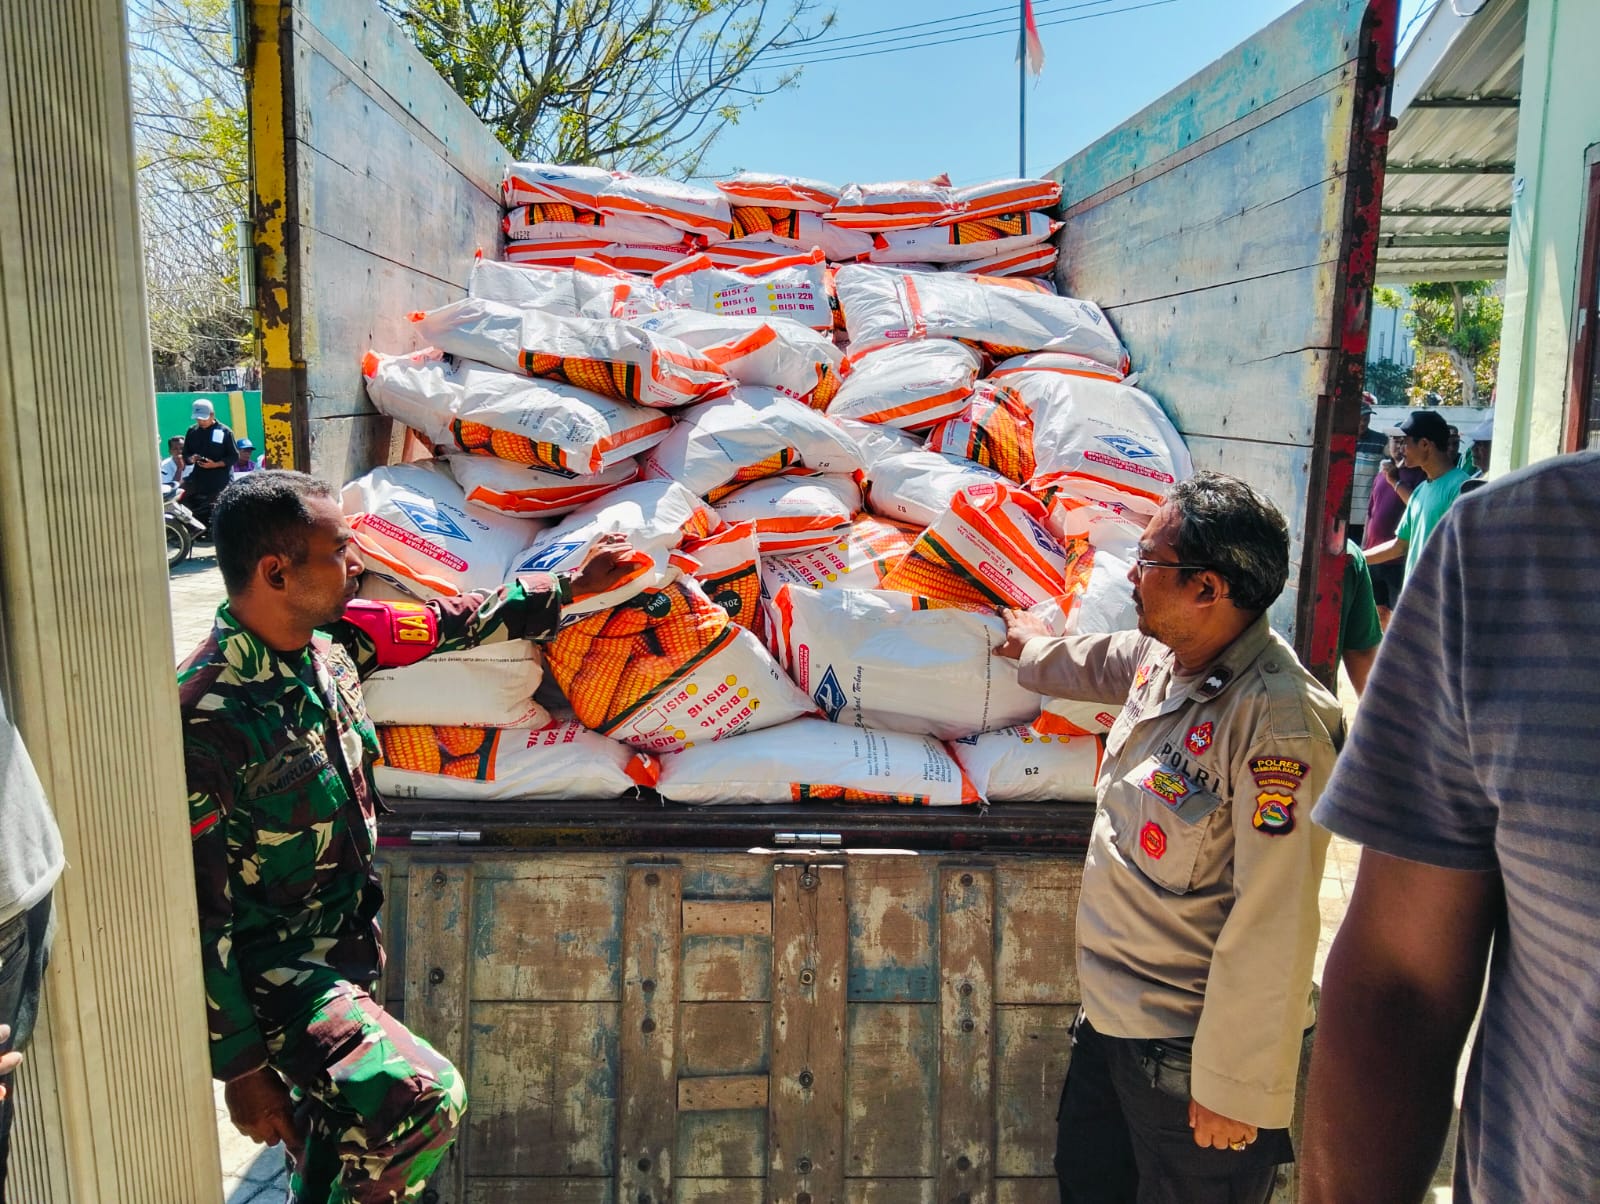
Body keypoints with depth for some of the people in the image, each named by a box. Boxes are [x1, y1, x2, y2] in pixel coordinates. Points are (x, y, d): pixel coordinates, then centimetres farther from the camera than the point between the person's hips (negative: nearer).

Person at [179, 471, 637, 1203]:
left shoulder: (331, 637, -7)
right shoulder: (206, 720, -28)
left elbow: (451, 624, 9)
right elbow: (193, 915, -21)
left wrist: (572, 586, 14)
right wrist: (240, 1067, -15)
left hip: (348, 941, 7)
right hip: (268, 969, -7)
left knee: (334, 1143, 20)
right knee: (422, 1101, -23)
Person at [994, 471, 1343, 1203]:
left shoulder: (1276, 722, -28)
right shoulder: (1162, 657, -2)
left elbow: (1273, 930, -27)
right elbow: (1096, 665, 24)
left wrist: (1237, 1090, -21)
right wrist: (1032, 647, 43)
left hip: (1188, 1052, -8)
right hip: (1110, 1017, 8)